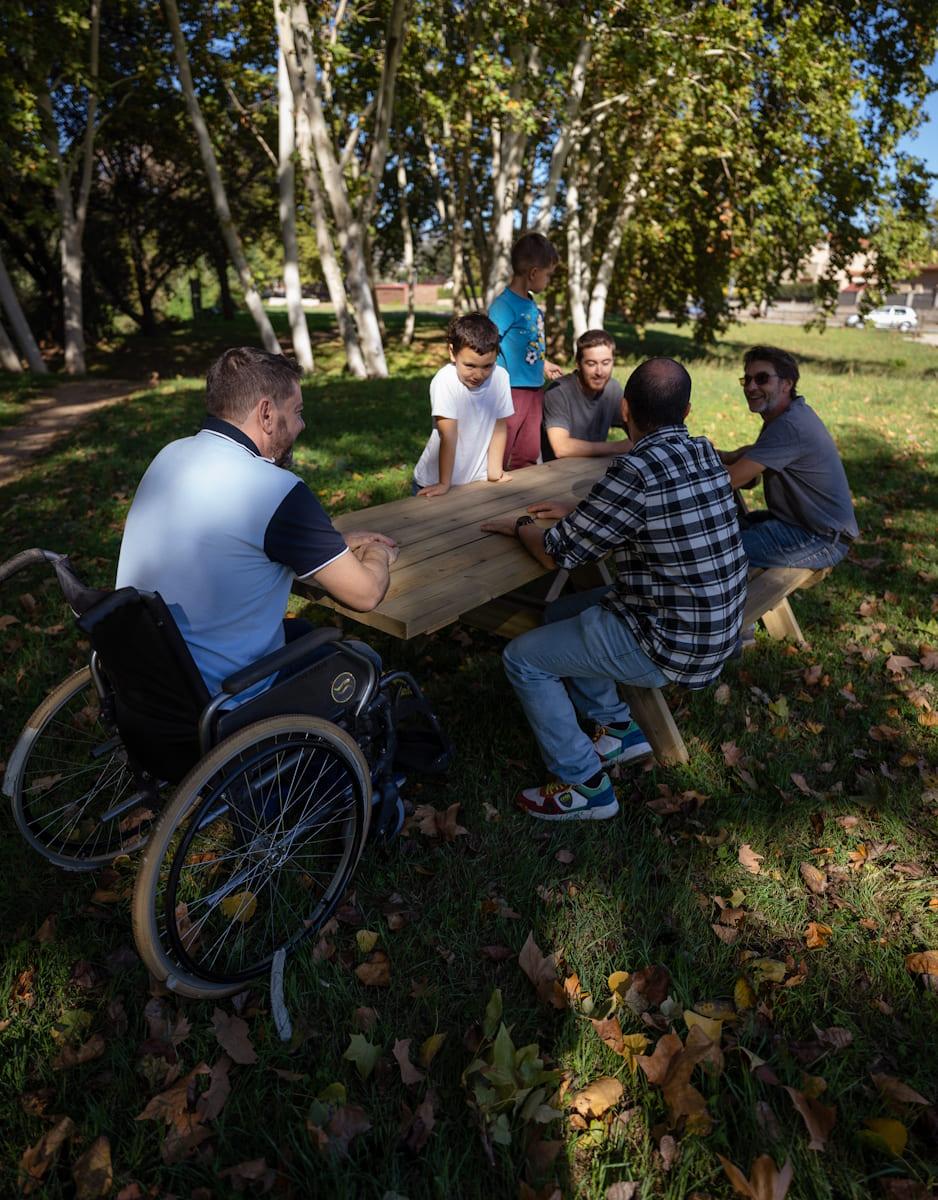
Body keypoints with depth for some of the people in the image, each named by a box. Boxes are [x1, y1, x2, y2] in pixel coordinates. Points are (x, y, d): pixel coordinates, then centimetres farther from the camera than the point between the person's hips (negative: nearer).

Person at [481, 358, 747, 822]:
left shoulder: (637, 470, -26)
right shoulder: (704, 452, 1)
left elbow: (555, 553, -16)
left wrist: (521, 526, 4)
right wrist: (573, 511, 17)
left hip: (670, 645, -9)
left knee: (524, 658, 1)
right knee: (563, 613, 23)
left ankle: (586, 788, 10)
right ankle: (619, 731, 29)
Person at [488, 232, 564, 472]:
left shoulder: (530, 303, 8)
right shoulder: (504, 304, -16)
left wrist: (544, 364, 33)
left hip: (535, 389, 8)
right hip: (512, 390, -8)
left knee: (527, 457, 17)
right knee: (499, 460, 0)